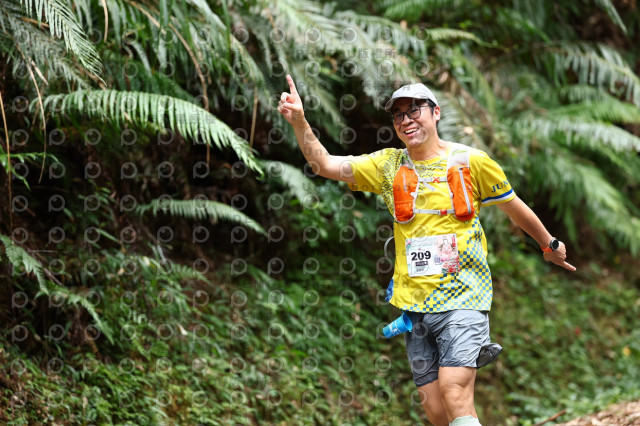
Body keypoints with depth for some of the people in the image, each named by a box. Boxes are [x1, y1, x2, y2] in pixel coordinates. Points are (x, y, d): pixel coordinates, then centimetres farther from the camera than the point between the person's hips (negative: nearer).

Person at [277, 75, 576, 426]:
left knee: (453, 391, -21)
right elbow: (325, 165, 0)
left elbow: (514, 208, 13)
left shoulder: (471, 161, 0)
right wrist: (299, 122, -14)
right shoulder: (388, 165, 7)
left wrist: (549, 244, 24)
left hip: (462, 296, -4)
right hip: (414, 303, 4)